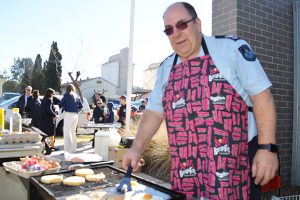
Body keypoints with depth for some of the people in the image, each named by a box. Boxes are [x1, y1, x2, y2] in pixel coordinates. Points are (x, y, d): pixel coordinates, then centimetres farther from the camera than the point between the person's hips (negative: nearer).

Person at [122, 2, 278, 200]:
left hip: (234, 162, -4)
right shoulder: (166, 68, 8)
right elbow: (154, 112, 11)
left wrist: (267, 147, -14)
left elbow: (261, 95, -9)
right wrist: (137, 148, 1)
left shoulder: (232, 48, -6)